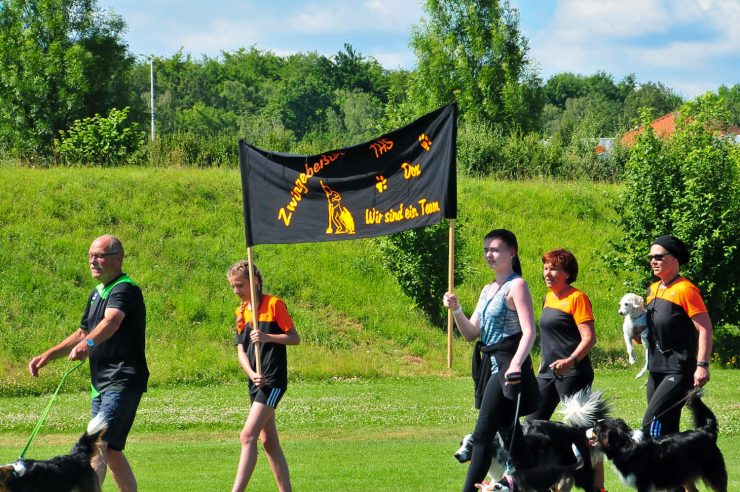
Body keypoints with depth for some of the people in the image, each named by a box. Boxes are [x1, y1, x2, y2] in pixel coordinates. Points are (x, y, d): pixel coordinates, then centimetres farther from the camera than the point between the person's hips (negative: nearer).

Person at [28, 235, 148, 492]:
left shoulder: (125, 289, -13)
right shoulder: (97, 293, 18)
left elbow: (111, 321, -34)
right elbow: (83, 333, 30)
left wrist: (88, 344, -52)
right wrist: (47, 356, 23)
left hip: (123, 381, -10)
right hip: (101, 383, 10)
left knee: (98, 445, -22)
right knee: (111, 451, 14)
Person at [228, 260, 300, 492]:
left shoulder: (274, 304, -6)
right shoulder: (241, 312, 13)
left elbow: (295, 338, -5)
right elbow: (240, 351, 8)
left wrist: (268, 338, -21)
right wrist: (252, 373, -11)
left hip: (273, 380, -8)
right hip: (257, 383, 8)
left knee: (248, 436, -18)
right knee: (268, 441, 11)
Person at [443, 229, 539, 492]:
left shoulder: (516, 286, -9)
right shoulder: (488, 290, 17)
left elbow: (529, 332, -18)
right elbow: (471, 333, 14)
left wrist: (516, 364, -33)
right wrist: (456, 310, -4)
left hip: (507, 366, -9)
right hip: (491, 365, 9)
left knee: (483, 435, -11)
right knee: (509, 433, 11)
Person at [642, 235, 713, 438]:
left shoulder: (685, 290, -10)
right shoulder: (652, 290, 14)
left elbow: (705, 329, -14)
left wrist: (702, 365, -23)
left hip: (679, 372, -9)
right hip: (656, 369, 9)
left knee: (652, 423, -19)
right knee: (665, 428, 9)